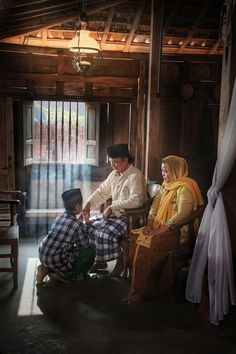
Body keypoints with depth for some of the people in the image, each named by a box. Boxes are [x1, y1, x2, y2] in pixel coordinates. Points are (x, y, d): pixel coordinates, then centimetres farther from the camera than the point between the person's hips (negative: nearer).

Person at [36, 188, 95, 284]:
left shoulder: (59, 218, 11)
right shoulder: (78, 224, -10)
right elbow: (85, 245, -2)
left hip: (42, 255, 8)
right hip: (56, 261, -8)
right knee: (90, 252, 3)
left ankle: (46, 268, 14)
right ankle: (62, 275, 2)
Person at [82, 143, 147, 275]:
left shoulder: (136, 176, -17)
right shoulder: (114, 174, 9)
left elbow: (136, 200, -30)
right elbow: (102, 192, 14)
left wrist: (112, 207, -28)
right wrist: (89, 204, -4)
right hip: (115, 213, 9)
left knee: (106, 233, -28)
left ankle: (120, 261, -4)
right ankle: (99, 260, 12)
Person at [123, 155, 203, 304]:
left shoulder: (185, 188, -13)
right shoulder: (165, 185, 15)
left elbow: (181, 215, -22)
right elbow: (155, 206, 14)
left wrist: (162, 230, -22)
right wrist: (149, 224, -1)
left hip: (177, 231, -9)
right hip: (161, 227, 9)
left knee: (145, 244, -27)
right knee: (134, 238, -11)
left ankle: (139, 291, -14)